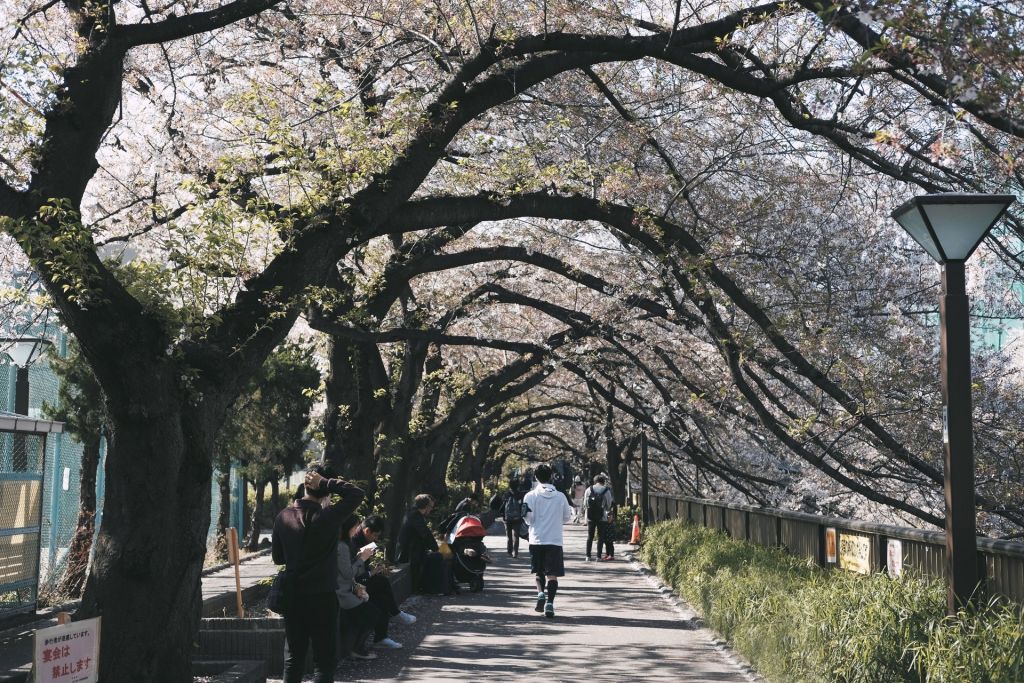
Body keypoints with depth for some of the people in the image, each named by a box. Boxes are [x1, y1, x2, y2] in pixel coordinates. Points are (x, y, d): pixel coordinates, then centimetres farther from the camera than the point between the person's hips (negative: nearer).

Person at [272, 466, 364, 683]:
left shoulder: (283, 517, 0)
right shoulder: (326, 516, -16)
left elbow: (277, 557, 9)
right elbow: (357, 493, -8)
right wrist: (326, 483, -11)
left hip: (292, 597, 5)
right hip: (322, 598, -5)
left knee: (294, 657, 14)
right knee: (325, 660, 1)